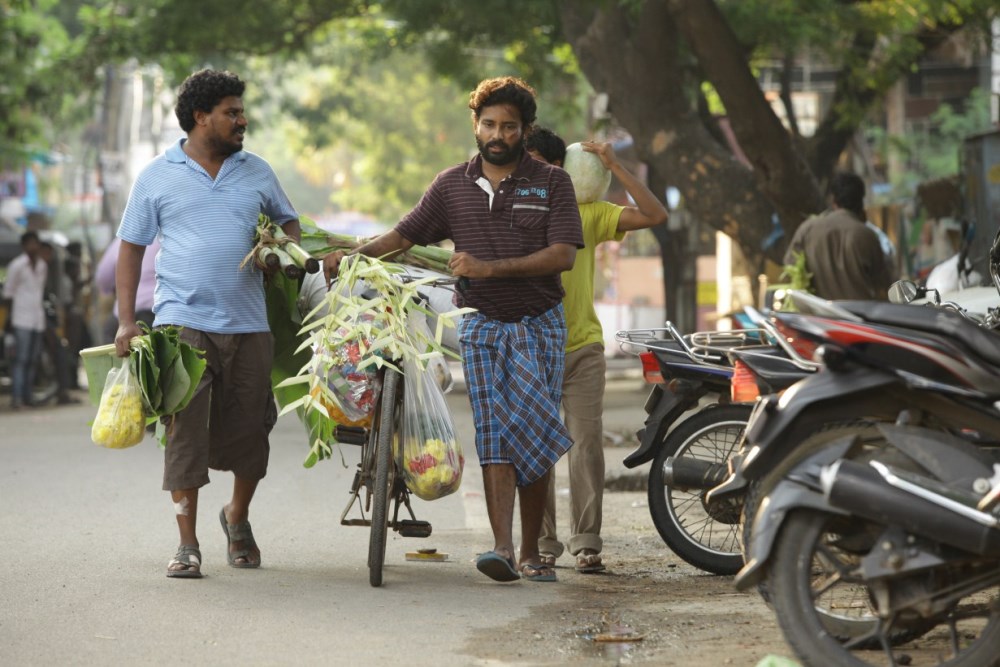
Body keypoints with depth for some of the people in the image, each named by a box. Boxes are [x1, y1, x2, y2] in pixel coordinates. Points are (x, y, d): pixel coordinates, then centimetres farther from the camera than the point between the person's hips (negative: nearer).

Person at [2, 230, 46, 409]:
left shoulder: (42, 266, 14)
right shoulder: (17, 265, -5)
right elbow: (8, 292, -3)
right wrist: (11, 318, -4)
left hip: (38, 319, 7)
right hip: (22, 319, -7)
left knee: (33, 359, 7)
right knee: (21, 358, -13)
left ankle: (27, 395, 12)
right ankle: (16, 396, -15)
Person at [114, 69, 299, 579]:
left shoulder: (257, 172, 13)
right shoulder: (158, 176, 6)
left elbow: (288, 225, 24)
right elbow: (131, 248, 8)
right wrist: (126, 319, 0)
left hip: (248, 324, 3)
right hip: (183, 322, -3)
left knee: (249, 428, 5)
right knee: (186, 428, -8)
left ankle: (238, 517, 30)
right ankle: (187, 545, -2)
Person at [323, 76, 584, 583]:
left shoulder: (552, 183, 0)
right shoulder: (452, 185, 8)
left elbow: (563, 255, -11)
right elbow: (403, 236, 12)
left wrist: (489, 267, -19)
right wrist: (352, 255, -5)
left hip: (538, 326, -1)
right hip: (481, 326, 1)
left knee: (536, 438, 0)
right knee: (494, 434, -11)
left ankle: (530, 553, 8)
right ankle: (502, 547, -19)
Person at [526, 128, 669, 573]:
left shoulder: (587, 214, 4)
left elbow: (655, 216, -3)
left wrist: (614, 166, -7)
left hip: (583, 348, 0)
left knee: (586, 443, -5)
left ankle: (586, 541, 1)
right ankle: (542, 543, 6)